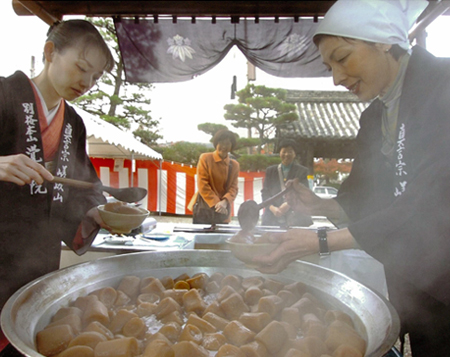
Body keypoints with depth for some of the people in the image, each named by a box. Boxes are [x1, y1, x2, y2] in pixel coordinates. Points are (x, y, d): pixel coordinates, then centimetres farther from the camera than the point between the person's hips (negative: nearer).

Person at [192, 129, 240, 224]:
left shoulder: (234, 165, 10)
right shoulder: (205, 158, 1)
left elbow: (234, 188, 3)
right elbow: (202, 184, -7)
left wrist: (224, 202, -18)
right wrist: (215, 203, -16)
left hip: (222, 212, 3)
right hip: (203, 210, -3)